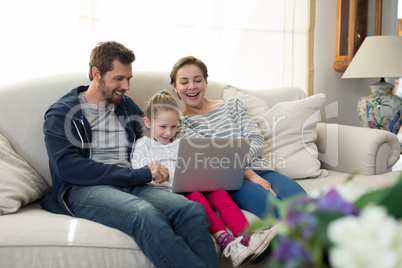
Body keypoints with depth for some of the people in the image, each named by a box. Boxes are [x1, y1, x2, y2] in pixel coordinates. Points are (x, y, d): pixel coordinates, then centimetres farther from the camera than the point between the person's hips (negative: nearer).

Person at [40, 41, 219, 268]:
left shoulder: (128, 107, 24)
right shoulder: (61, 113, 7)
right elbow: (68, 168, -9)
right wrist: (138, 175, -15)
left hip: (130, 186, 5)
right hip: (83, 190, -5)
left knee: (193, 210, -27)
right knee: (146, 214, -38)